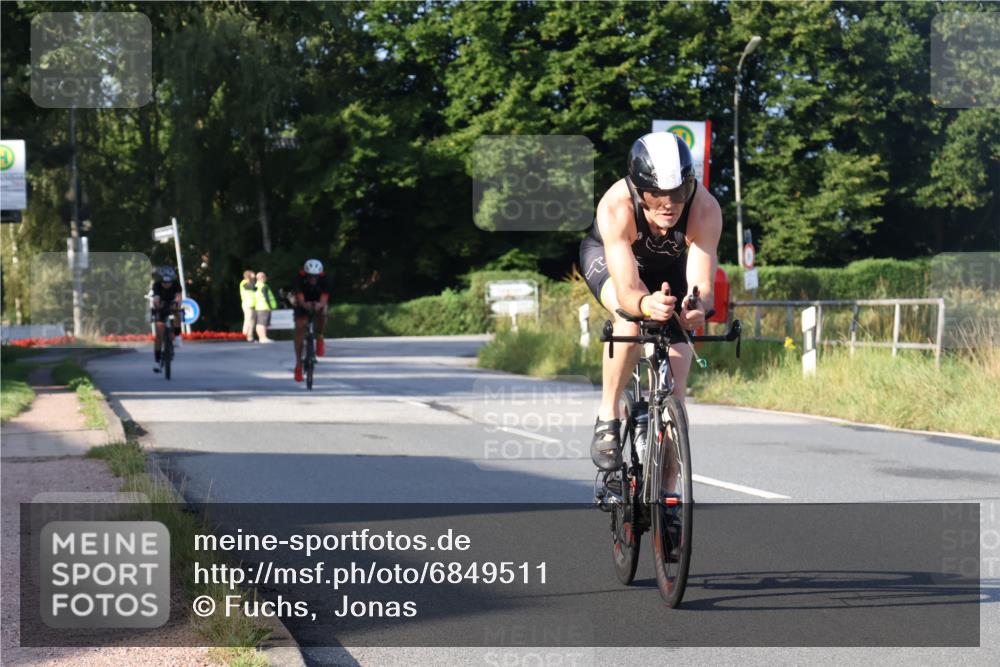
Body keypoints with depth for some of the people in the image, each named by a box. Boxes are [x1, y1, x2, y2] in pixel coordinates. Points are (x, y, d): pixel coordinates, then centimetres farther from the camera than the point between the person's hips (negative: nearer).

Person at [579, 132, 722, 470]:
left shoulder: (706, 209, -37)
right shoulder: (615, 207, -41)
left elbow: (702, 284, -41)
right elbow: (627, 291, -45)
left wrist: (696, 306, -64)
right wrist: (646, 304, -68)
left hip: (668, 268, 2)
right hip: (606, 256, -2)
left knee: (676, 368, -8)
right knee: (631, 322, -36)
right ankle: (607, 418, -14)